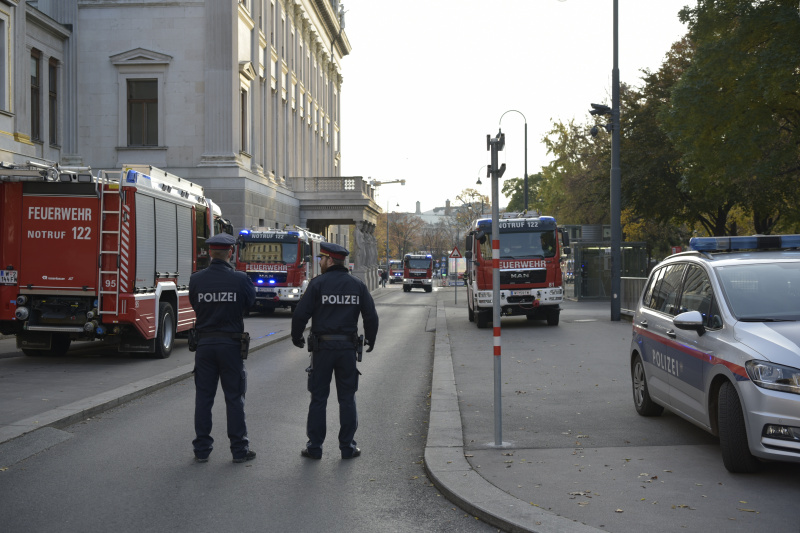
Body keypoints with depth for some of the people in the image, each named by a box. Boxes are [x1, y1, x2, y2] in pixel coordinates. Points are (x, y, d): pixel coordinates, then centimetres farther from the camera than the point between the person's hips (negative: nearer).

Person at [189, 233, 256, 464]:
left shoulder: (196, 279, -5)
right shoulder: (240, 279, -11)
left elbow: (194, 306, 6)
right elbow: (251, 304, 1)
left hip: (204, 343, 2)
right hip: (231, 343, -2)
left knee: (203, 397, 10)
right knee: (234, 399, 6)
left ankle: (202, 449, 14)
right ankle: (239, 449, 11)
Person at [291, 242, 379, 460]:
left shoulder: (318, 283, -7)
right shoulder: (358, 285, 4)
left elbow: (300, 314, -9)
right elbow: (371, 316, 4)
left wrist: (296, 337, 7)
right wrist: (370, 339, 20)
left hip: (322, 346, -2)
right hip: (348, 346, 2)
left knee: (318, 398, 5)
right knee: (347, 398, 9)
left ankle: (315, 446, 9)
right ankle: (347, 446, 11)